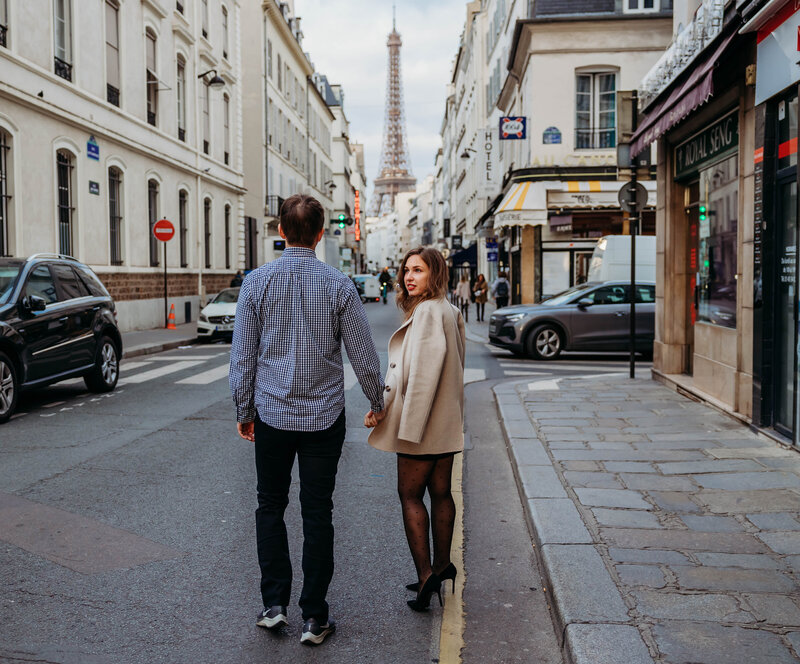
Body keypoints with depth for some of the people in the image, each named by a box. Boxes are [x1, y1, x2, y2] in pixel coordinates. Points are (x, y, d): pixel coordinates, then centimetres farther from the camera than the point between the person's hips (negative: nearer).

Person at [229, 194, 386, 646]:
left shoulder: (258, 281, -4)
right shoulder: (339, 285, -6)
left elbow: (243, 356, 0)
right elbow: (364, 357, -1)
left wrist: (244, 410, 12)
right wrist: (378, 402, 15)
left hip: (271, 415, 1)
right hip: (324, 417, 0)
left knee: (271, 508, 16)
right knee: (317, 514, 7)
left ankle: (275, 604, 15)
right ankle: (314, 618, 14)